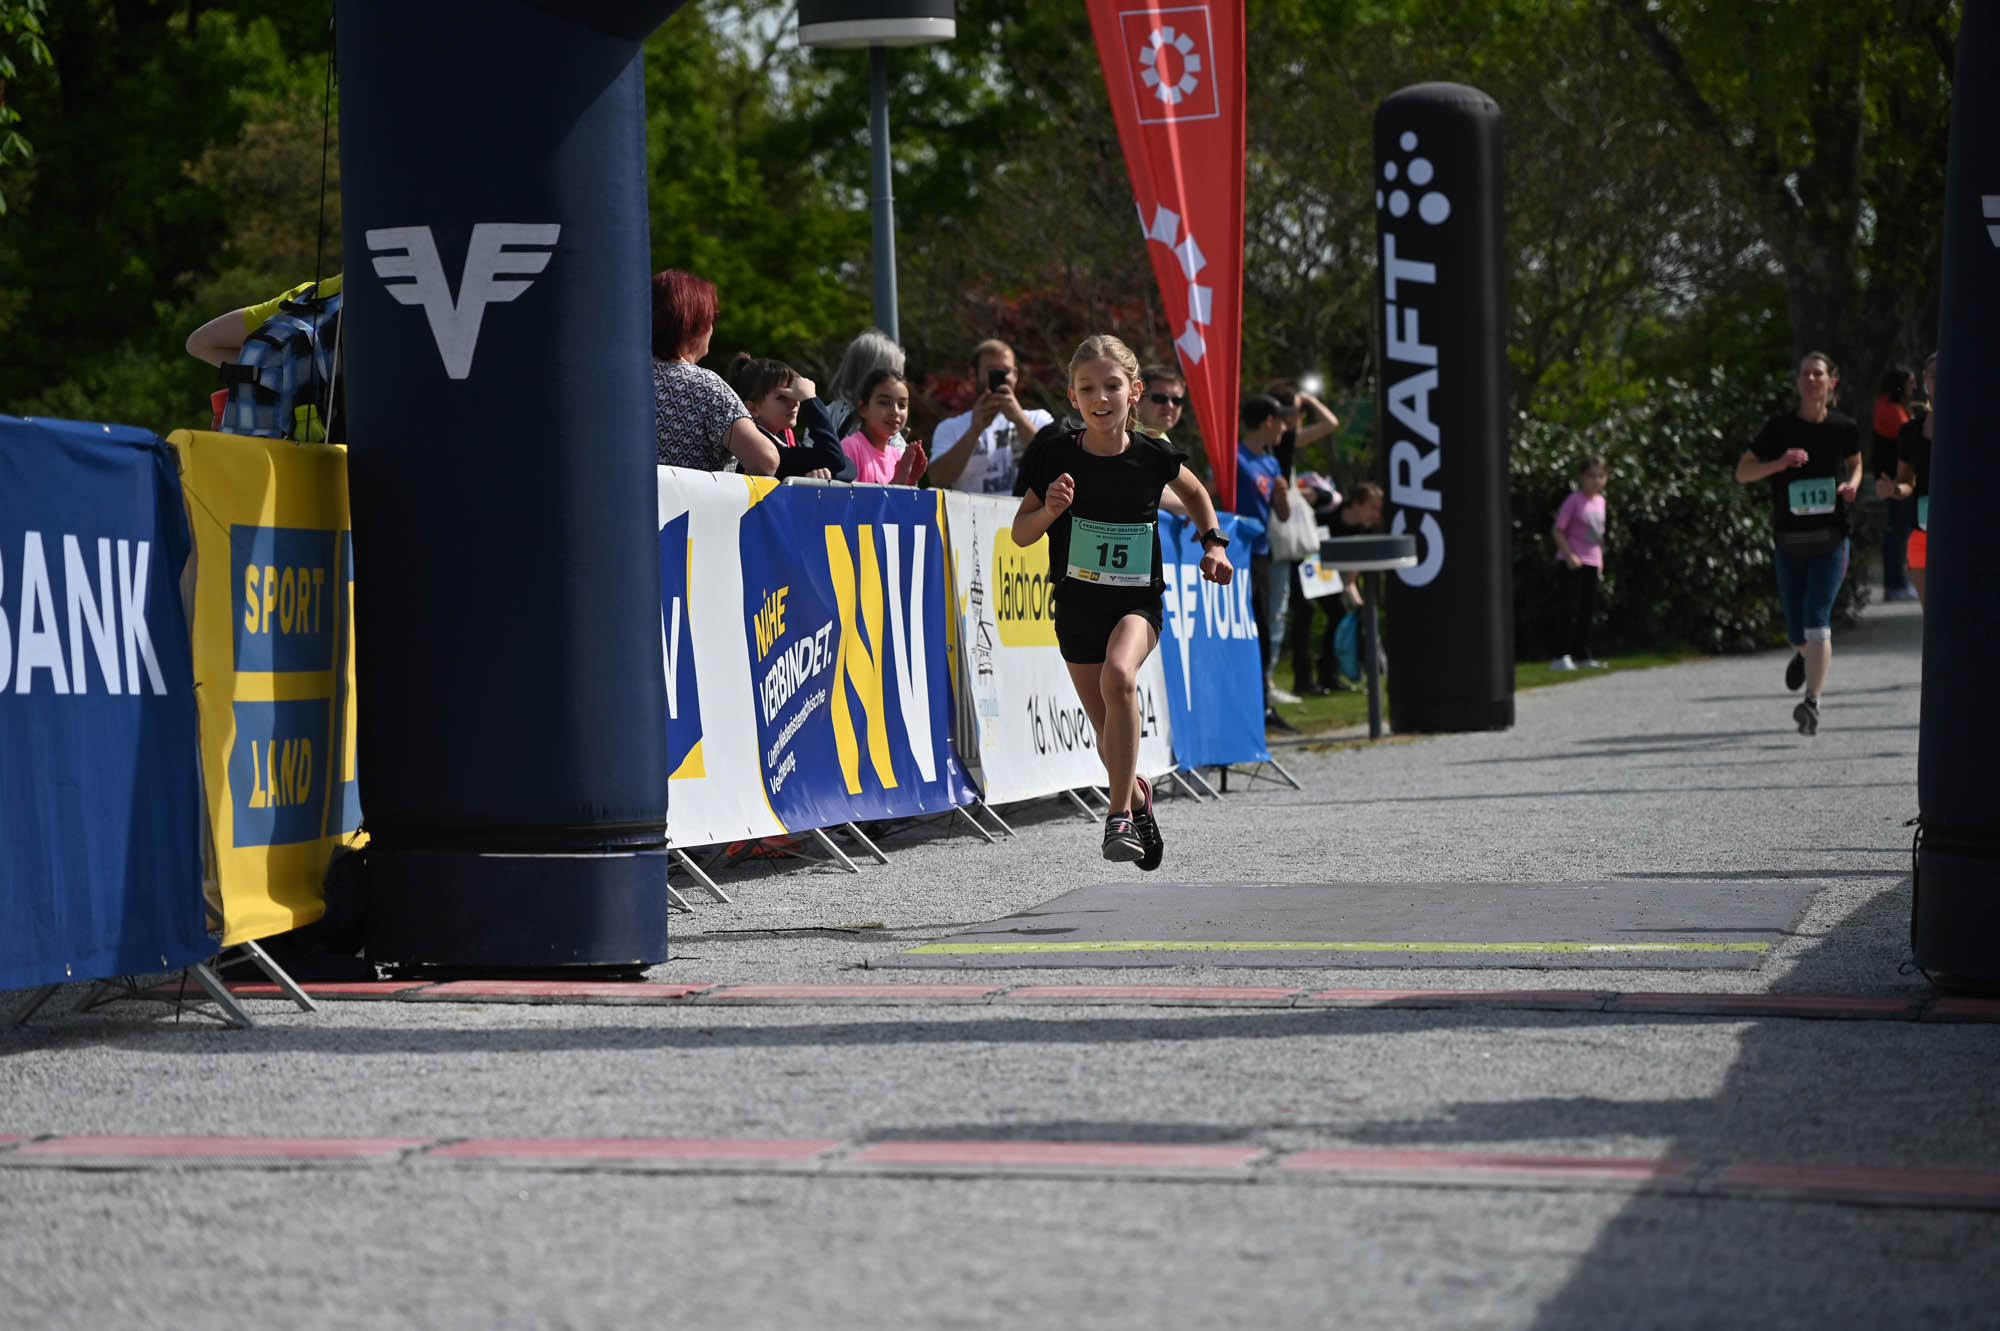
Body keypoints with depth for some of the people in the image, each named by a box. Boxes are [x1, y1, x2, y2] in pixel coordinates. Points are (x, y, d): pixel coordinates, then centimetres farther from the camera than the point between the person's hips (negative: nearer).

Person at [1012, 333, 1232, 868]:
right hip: (1077, 603, 2)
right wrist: (1050, 510, -20)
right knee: (1110, 738, 9)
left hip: (1137, 599, -2)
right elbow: (1020, 535, -1)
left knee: (1118, 675, -34)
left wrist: (1214, 543, 4)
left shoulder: (1153, 456, -7)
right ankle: (1138, 796, 43)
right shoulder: (1057, 455, -8)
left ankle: (1120, 813, -24)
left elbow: (1196, 493, 16)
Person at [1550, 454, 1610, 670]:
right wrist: (1569, 555, -20)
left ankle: (1583, 655, 16)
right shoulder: (1574, 500, -11)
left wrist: (1600, 561, 15)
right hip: (1571, 563, -7)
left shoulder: (1600, 501, 11)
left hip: (1591, 563, 7)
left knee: (1587, 611, 10)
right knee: (1569, 608, -9)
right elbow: (1558, 531, -12)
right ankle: (1561, 657, -9)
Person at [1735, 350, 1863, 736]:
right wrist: (1779, 464, -14)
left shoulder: (1844, 428, 2)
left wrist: (1852, 485, -1)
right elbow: (1742, 472, 3)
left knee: (1817, 619, -17)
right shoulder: (1779, 428, -1)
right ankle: (1804, 654, 45)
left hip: (1830, 538, -1)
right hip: (1789, 541, 1)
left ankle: (1813, 702, -18)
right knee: (1797, 631, 7)